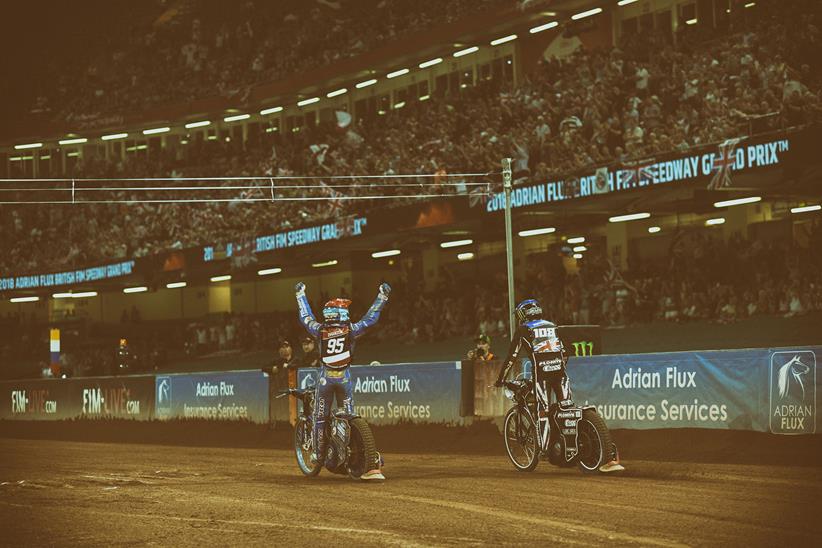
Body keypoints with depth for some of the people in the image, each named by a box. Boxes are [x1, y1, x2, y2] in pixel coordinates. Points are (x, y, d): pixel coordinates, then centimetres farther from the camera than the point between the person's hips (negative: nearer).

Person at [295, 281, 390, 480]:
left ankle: (318, 453, 10)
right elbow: (371, 318, 1)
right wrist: (382, 297, 9)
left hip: (325, 377, 0)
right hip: (344, 378, 0)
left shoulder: (320, 330, -2)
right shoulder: (351, 330, -5)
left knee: (320, 417, 8)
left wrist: (300, 295, 26)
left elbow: (305, 316, 13)